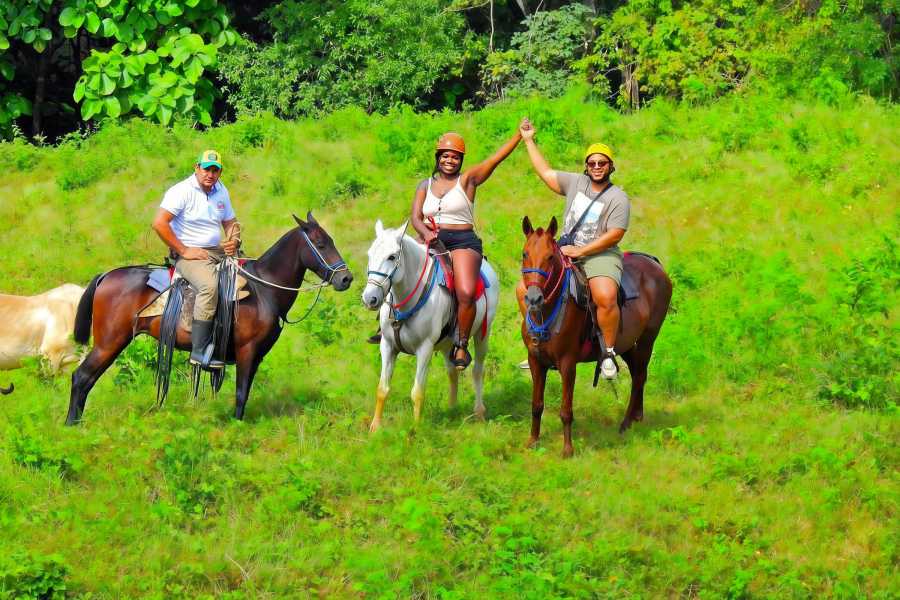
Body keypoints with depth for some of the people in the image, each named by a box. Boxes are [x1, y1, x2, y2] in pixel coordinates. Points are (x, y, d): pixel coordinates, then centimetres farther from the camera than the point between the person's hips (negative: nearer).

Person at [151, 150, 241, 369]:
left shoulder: (221, 192, 12)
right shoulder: (182, 191, -10)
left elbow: (230, 222, 25)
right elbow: (159, 223, -18)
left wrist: (233, 241, 0)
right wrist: (184, 251, -17)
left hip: (219, 252, 8)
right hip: (189, 254, -8)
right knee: (210, 285, -34)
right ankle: (199, 351, -34)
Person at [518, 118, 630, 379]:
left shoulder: (618, 198, -5)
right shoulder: (576, 183, 12)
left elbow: (614, 235, -13)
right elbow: (545, 172, 22)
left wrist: (580, 251, -16)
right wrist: (529, 141, 22)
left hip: (601, 255, -6)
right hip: (567, 252, 6)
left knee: (605, 297, -36)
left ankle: (609, 352, -19)